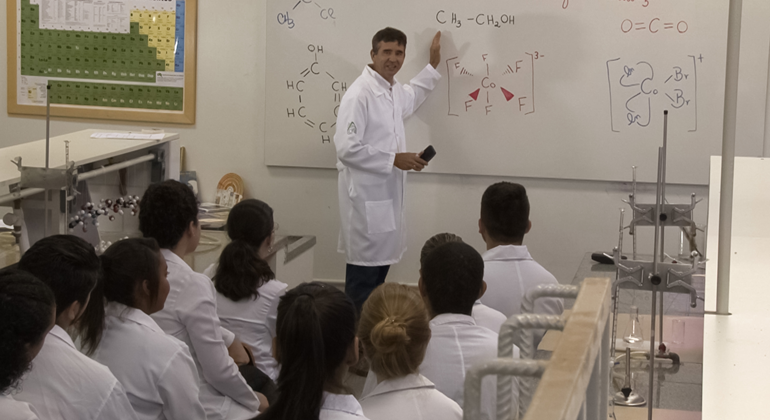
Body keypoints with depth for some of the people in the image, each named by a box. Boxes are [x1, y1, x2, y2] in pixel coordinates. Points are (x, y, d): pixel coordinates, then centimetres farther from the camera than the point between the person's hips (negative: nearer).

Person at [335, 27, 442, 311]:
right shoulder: (359, 94, -19)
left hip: (388, 193, 9)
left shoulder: (393, 90, 10)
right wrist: (394, 159, -19)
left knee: (382, 263, 14)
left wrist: (433, 66, 34)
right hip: (366, 194, -9)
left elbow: (409, 100, 36)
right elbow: (347, 148, -23)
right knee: (365, 269, -5)